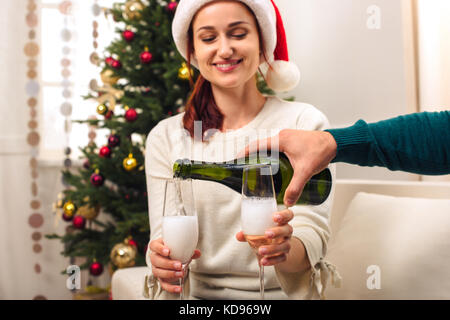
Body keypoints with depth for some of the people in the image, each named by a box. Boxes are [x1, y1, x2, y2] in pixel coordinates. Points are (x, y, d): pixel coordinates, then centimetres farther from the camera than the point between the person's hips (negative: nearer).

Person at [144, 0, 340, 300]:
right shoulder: (165, 137, 3)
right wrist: (164, 264, -22)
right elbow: (164, 233, 0)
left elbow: (313, 233, -8)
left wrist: (285, 250, -29)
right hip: (199, 295, 2)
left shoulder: (305, 123, -2)